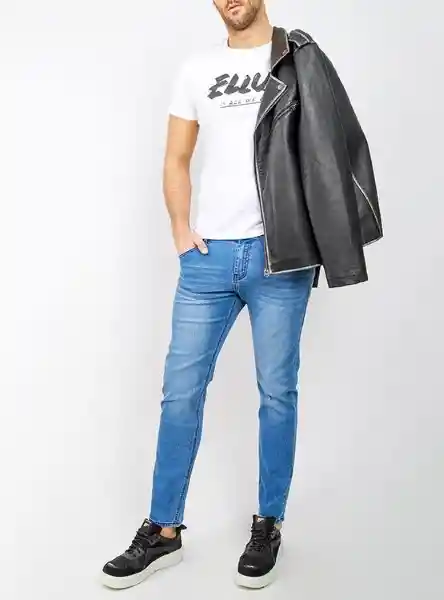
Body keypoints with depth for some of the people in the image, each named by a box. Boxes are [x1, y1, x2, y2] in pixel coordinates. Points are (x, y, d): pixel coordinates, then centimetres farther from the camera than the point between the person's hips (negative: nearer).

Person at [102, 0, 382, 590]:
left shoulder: (302, 61, 3)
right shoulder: (197, 69, 13)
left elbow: (332, 146, 1)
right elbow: (177, 158, 16)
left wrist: (315, 239, -9)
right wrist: (181, 228, 2)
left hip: (280, 257, -3)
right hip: (209, 255, 3)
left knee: (277, 392, 5)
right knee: (181, 390, 4)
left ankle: (268, 525, 23)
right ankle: (163, 532, 18)